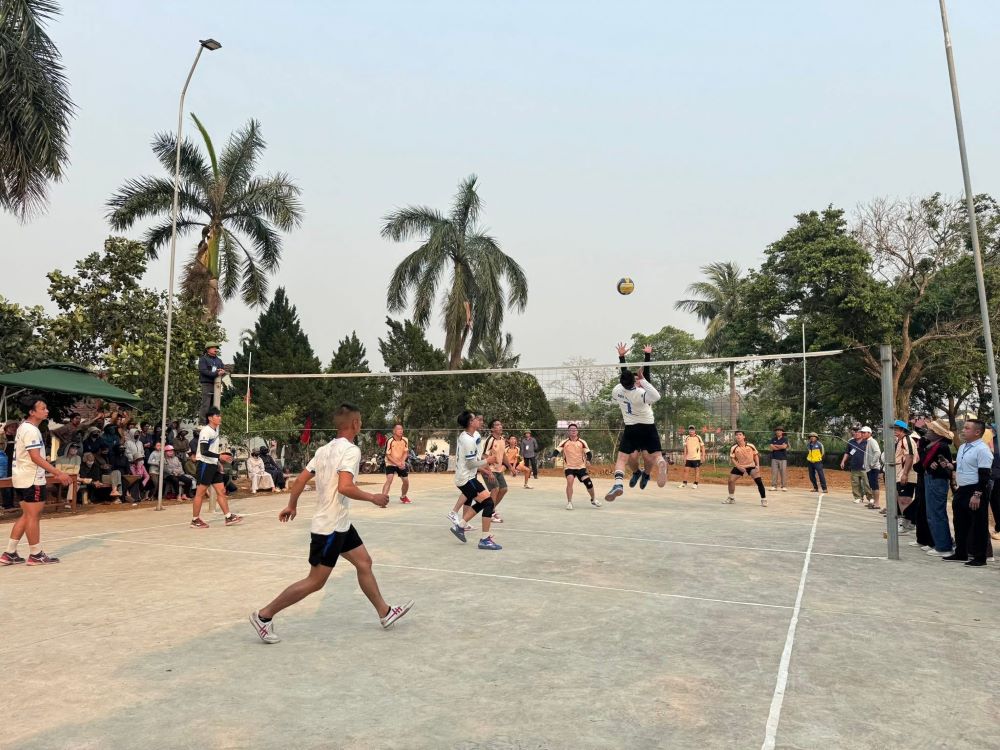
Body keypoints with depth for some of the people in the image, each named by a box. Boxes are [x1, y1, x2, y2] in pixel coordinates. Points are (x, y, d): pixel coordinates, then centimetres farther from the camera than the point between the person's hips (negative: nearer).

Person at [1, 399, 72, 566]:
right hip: (31, 479, -10)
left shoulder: (24, 427, 15)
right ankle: (36, 555, 6)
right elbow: (36, 457, -25)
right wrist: (58, 473, -27)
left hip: (21, 478, 10)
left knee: (26, 515, 15)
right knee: (33, 516, -2)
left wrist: (54, 473, 22)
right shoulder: (31, 430, -17)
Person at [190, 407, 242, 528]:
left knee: (221, 491, 6)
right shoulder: (206, 431, -15)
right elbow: (203, 451, -22)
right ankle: (195, 520, 10)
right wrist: (220, 456, -29)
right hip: (205, 464, -9)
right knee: (200, 493, 0)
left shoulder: (216, 430, 12)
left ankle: (229, 517, 8)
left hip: (213, 465, 9)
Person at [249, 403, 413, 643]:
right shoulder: (351, 450, -19)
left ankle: (385, 613, 23)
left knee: (364, 562, 14)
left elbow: (300, 479, 9)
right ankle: (263, 616, 10)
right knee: (315, 581, 1)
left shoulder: (325, 449, 7)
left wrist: (292, 506, 22)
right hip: (331, 527, -10)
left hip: (340, 523, 10)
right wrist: (373, 498, -17)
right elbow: (344, 487, -31)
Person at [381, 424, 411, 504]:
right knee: (389, 480, -24)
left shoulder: (405, 440, -5)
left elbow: (406, 452, -4)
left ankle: (403, 497, 36)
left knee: (406, 481, 9)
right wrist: (397, 463, -26)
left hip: (401, 464, 5)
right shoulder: (389, 441, -19)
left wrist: (402, 462, -23)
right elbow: (388, 455, -18)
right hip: (391, 464, -5)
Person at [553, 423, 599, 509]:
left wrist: (588, 460, -24)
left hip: (581, 467, 1)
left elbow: (589, 453, -3)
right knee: (569, 481, -24)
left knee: (589, 482, -5)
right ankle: (569, 502, -11)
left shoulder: (582, 442, 0)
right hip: (569, 467, -1)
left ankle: (593, 500, 23)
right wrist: (553, 456, -31)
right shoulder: (564, 442, -2)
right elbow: (556, 451, -9)